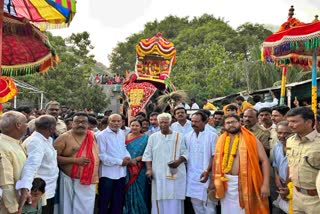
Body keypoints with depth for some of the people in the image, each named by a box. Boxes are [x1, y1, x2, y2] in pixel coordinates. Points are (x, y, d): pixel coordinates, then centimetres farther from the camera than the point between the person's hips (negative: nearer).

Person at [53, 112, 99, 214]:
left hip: (89, 182, 4)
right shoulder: (64, 137, -8)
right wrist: (75, 160, -19)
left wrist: (96, 176, 11)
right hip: (71, 181, -4)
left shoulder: (92, 136, 6)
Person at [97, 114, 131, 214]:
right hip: (108, 173, -6)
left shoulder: (122, 133, 7)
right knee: (104, 202, 6)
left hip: (121, 172, 6)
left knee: (118, 201, 15)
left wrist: (127, 157, -5)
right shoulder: (102, 135, -11)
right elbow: (102, 155, -16)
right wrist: (119, 161, -16)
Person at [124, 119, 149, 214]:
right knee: (129, 191, 6)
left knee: (139, 191, 5)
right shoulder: (126, 137, 6)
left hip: (140, 170, -2)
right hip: (128, 170, 2)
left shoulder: (145, 138, -1)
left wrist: (136, 159, -16)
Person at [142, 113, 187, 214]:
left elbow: (184, 153, 5)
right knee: (159, 202, 0)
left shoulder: (178, 136, 5)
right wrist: (149, 169, -4)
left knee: (174, 202, -3)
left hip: (175, 175, -1)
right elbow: (148, 155, 8)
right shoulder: (153, 137, 9)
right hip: (159, 175, 1)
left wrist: (178, 162, -13)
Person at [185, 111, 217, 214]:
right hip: (191, 176, 4)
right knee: (195, 202, 12)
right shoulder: (187, 136, 7)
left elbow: (215, 156, -7)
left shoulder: (212, 136, -6)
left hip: (205, 175, -4)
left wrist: (207, 171, -15)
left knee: (208, 203, 1)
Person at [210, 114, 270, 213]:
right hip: (226, 184, 3)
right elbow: (216, 161, 14)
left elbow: (264, 160, -7)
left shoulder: (250, 139, -4)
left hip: (246, 183, -3)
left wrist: (265, 184, -14)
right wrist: (214, 181, 13)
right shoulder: (221, 140, 6)